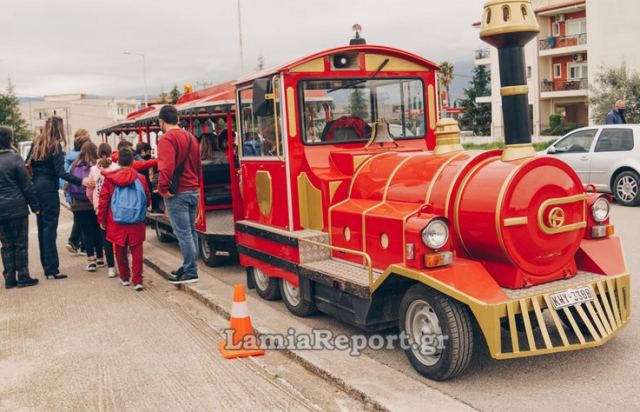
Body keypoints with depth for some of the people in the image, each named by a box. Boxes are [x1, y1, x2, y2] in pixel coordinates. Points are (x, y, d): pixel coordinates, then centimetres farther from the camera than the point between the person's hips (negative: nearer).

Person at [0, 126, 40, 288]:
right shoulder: (15, 158, -10)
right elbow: (26, 185, -9)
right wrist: (35, 205, -2)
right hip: (17, 208, -5)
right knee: (21, 244, 4)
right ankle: (23, 277, 7)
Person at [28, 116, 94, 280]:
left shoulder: (37, 143, 10)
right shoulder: (56, 146, -11)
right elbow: (61, 172, -20)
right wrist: (81, 181, -26)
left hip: (36, 186, 7)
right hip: (48, 188, -7)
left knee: (42, 226, 14)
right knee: (50, 227, -6)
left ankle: (46, 265, 22)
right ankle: (52, 269, -6)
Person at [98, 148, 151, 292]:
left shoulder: (109, 179, -1)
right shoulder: (140, 178, 0)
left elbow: (103, 201, 0)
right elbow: (148, 201, 9)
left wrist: (102, 220, 10)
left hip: (117, 222, 1)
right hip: (136, 222, 0)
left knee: (120, 250, 15)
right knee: (136, 250, 4)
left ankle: (124, 277, 25)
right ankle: (137, 280, -1)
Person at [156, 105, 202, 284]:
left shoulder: (167, 139, -12)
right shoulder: (191, 137, 14)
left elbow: (166, 167, -24)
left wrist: (163, 188, -15)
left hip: (177, 193, -8)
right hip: (194, 190, 8)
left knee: (183, 233, -4)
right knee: (190, 231, 14)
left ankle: (190, 272, -1)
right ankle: (189, 267, 23)